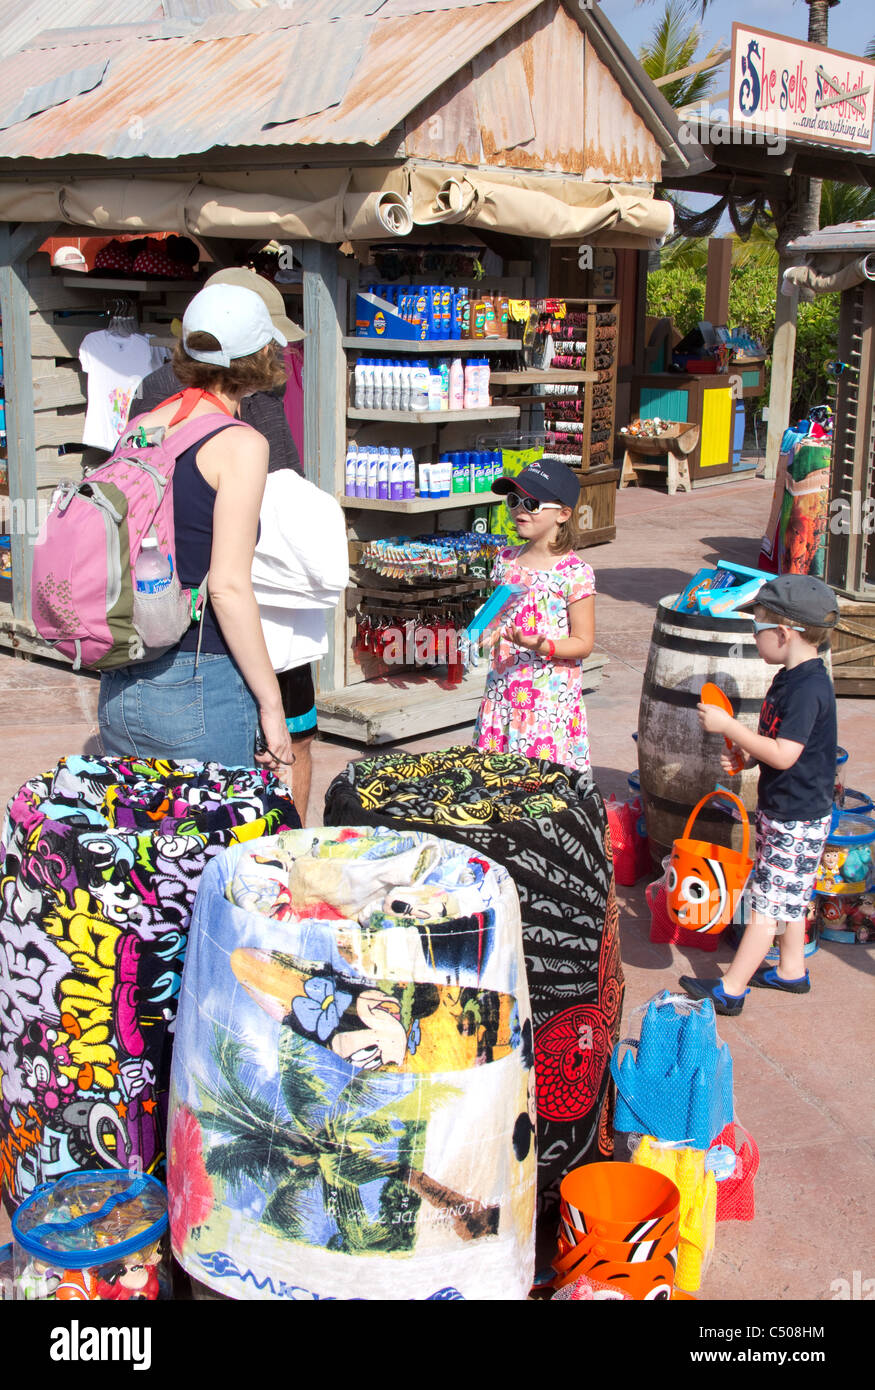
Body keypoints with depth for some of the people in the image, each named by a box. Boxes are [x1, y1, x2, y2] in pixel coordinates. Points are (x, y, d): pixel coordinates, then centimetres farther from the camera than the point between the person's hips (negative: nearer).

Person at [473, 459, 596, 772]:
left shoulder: (575, 572, -10)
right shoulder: (507, 561, 8)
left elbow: (583, 643, -8)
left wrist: (542, 646, -24)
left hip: (551, 697, -5)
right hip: (503, 690, 5)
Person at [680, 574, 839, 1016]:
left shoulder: (807, 688, -25)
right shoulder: (792, 677, 7)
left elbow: (784, 754, -29)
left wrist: (729, 726, -25)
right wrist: (744, 756, 3)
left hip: (796, 820, -10)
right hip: (783, 810, 10)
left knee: (767, 903, -3)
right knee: (786, 897, 21)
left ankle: (729, 991, 2)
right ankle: (791, 971, 35)